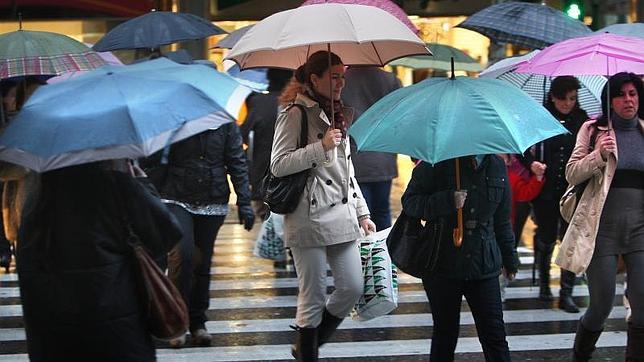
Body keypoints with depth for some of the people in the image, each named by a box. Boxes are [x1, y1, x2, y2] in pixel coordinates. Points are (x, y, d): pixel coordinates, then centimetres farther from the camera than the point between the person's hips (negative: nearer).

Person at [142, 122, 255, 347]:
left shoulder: (224, 122, 2)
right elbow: (153, 163, -1)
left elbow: (237, 163, 4)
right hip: (177, 199, -2)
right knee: (182, 255, -18)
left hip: (213, 202, 3)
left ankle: (197, 321, 21)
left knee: (203, 261, 8)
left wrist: (244, 203, -1)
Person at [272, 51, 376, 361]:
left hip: (342, 215, 7)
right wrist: (321, 146, -19)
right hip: (309, 217, -7)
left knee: (353, 288, 4)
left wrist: (362, 212, 18)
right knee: (313, 296, -2)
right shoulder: (296, 113, -6)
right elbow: (278, 165, -12)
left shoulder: (337, 114, 18)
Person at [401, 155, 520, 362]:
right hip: (442, 265, -3)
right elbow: (409, 202, -7)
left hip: (484, 265, 3)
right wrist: (447, 201, -22)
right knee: (445, 334, 8)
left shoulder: (497, 166, 9)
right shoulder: (437, 163, -5)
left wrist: (509, 259, 24)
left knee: (494, 335, -3)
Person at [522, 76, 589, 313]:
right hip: (545, 189, -1)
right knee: (546, 238, 9)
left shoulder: (582, 120, 4)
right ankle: (544, 282, 33)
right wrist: (531, 163, -11)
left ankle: (566, 294, 0)